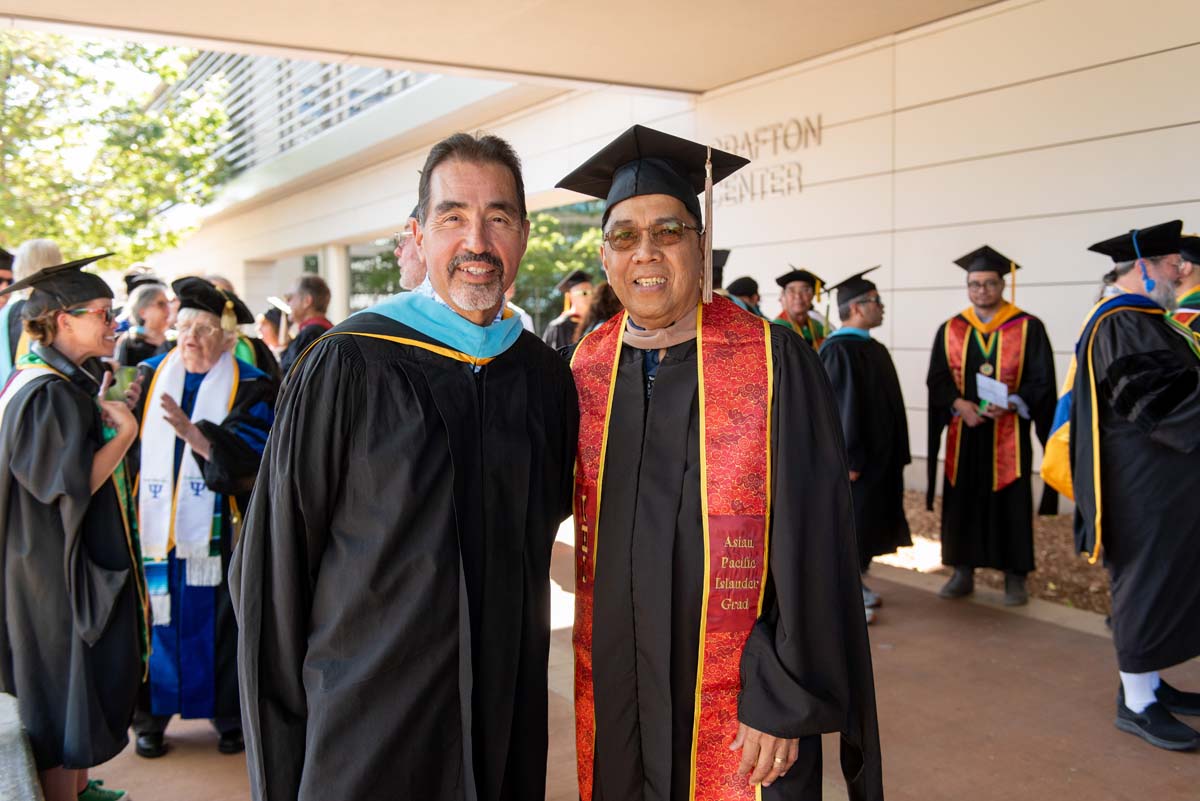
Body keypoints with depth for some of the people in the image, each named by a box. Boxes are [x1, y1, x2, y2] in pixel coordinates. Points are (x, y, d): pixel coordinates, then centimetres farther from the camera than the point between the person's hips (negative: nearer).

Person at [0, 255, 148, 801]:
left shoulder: (67, 381, 9)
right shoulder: (47, 392, -22)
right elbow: (71, 486, -24)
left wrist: (103, 411, 8)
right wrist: (124, 431, -20)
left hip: (76, 562, 10)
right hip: (59, 572, -10)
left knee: (79, 689, 20)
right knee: (65, 693, 2)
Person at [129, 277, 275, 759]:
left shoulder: (250, 388, 0)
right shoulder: (151, 375, 10)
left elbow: (246, 453, -15)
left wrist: (192, 433, -27)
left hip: (215, 533, -2)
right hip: (155, 527, 2)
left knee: (219, 622, 4)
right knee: (157, 619, 6)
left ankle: (229, 715, 20)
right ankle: (150, 716, 22)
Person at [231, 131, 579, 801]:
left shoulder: (547, 379, 1)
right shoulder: (350, 367, -12)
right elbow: (276, 557, -7)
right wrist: (282, 736, -3)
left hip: (507, 720, 4)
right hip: (365, 720, -4)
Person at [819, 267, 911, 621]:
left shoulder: (873, 348, 11)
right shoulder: (838, 351, -18)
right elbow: (837, 406, -23)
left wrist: (893, 452, 18)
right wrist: (848, 459, -24)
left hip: (877, 456, 10)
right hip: (854, 456, -10)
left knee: (869, 520, 16)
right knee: (848, 520, -2)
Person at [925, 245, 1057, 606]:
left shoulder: (1028, 328, -1)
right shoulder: (950, 330, 6)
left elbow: (1041, 380, -4)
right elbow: (937, 379, 3)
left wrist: (1011, 403, -20)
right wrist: (959, 404, -15)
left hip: (1008, 433, -2)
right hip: (963, 433, 2)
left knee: (1011, 502, 3)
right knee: (961, 501, 5)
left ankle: (1014, 577, 15)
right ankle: (963, 573, 16)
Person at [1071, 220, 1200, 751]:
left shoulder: (1143, 320, 16)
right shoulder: (1120, 326, -17)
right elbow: (1153, 401, -23)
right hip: (1143, 482, -10)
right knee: (1149, 581, -4)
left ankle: (1146, 682, 27)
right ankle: (1136, 703, 6)